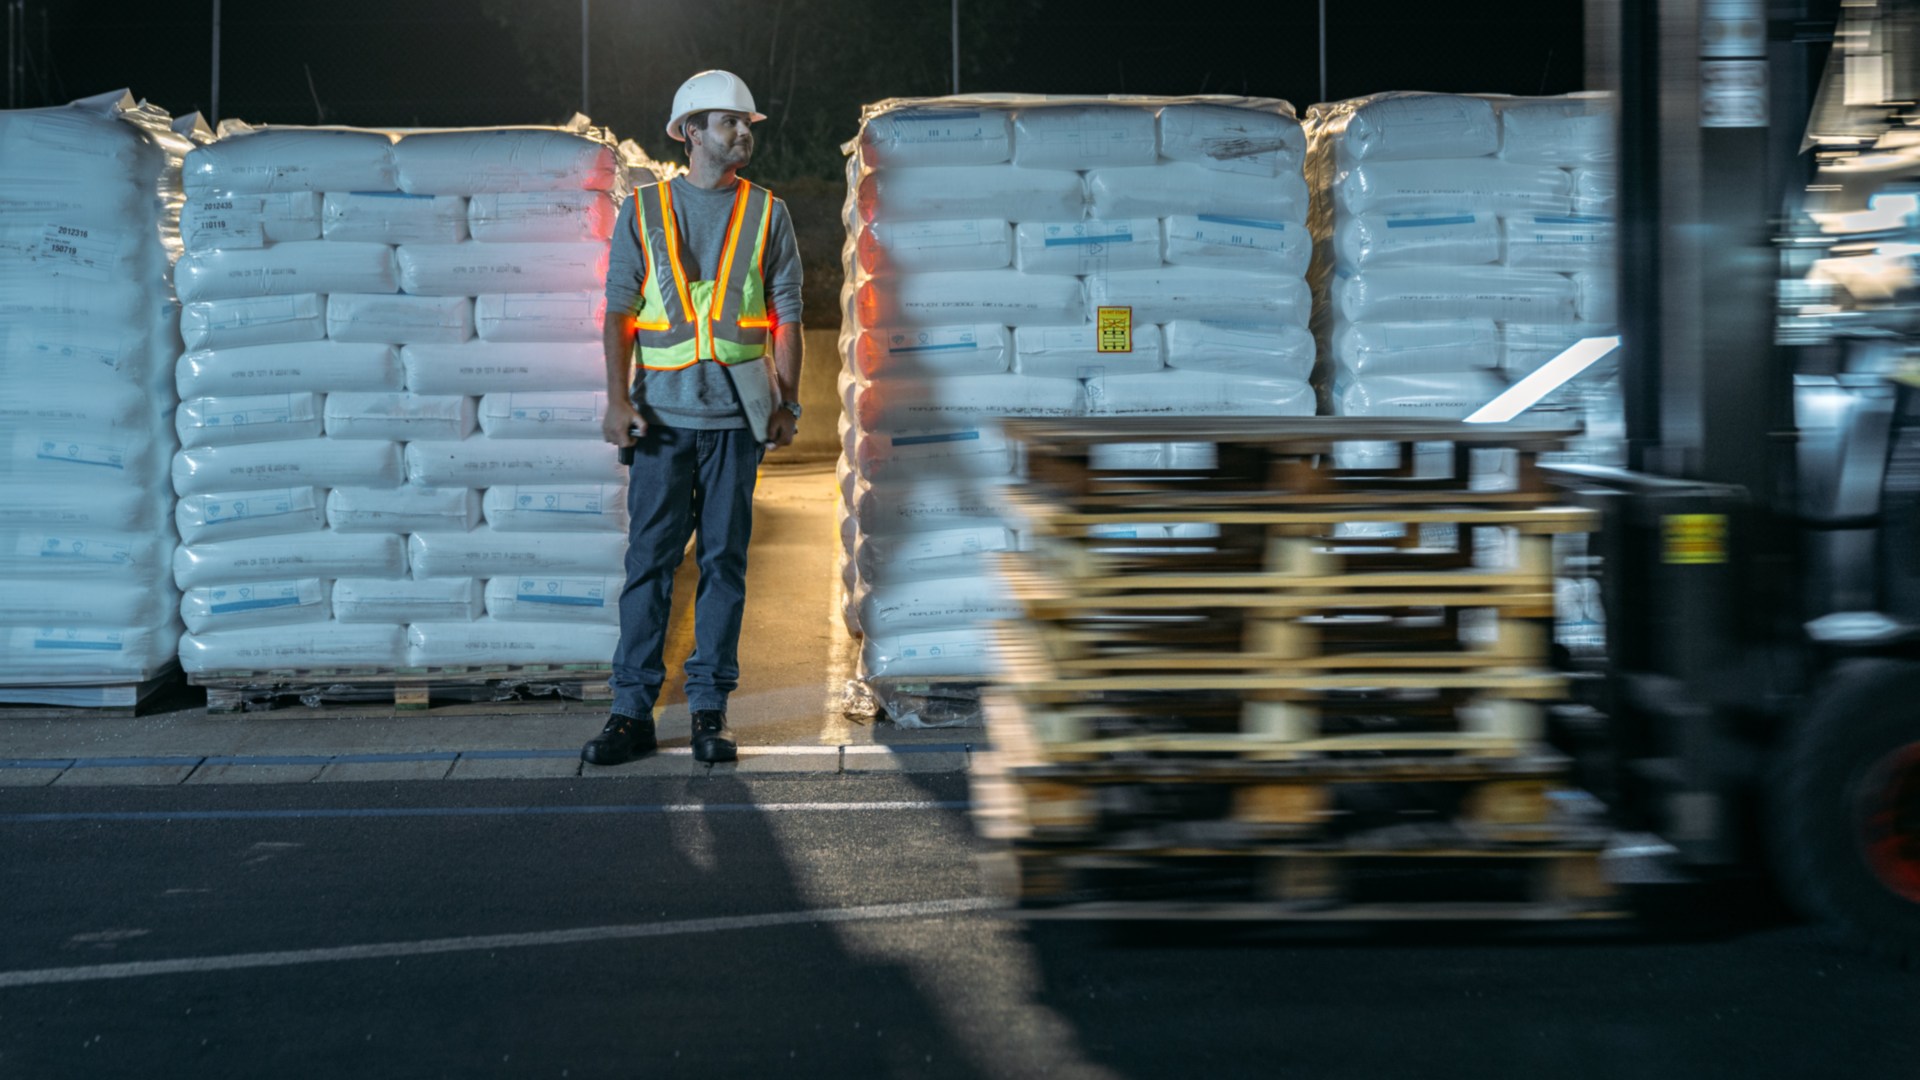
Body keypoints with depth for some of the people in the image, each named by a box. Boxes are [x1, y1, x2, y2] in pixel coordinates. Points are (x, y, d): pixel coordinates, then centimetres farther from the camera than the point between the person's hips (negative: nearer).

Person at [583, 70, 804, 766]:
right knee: (649, 558, -2)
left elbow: (785, 315, 7)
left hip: (735, 414, 1)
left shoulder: (767, 215, 9)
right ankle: (632, 710, 2)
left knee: (724, 559, 2)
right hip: (663, 409, 0)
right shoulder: (643, 212, 8)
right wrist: (618, 398, -6)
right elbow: (619, 311, 4)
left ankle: (710, 708, 8)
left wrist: (788, 403, -1)